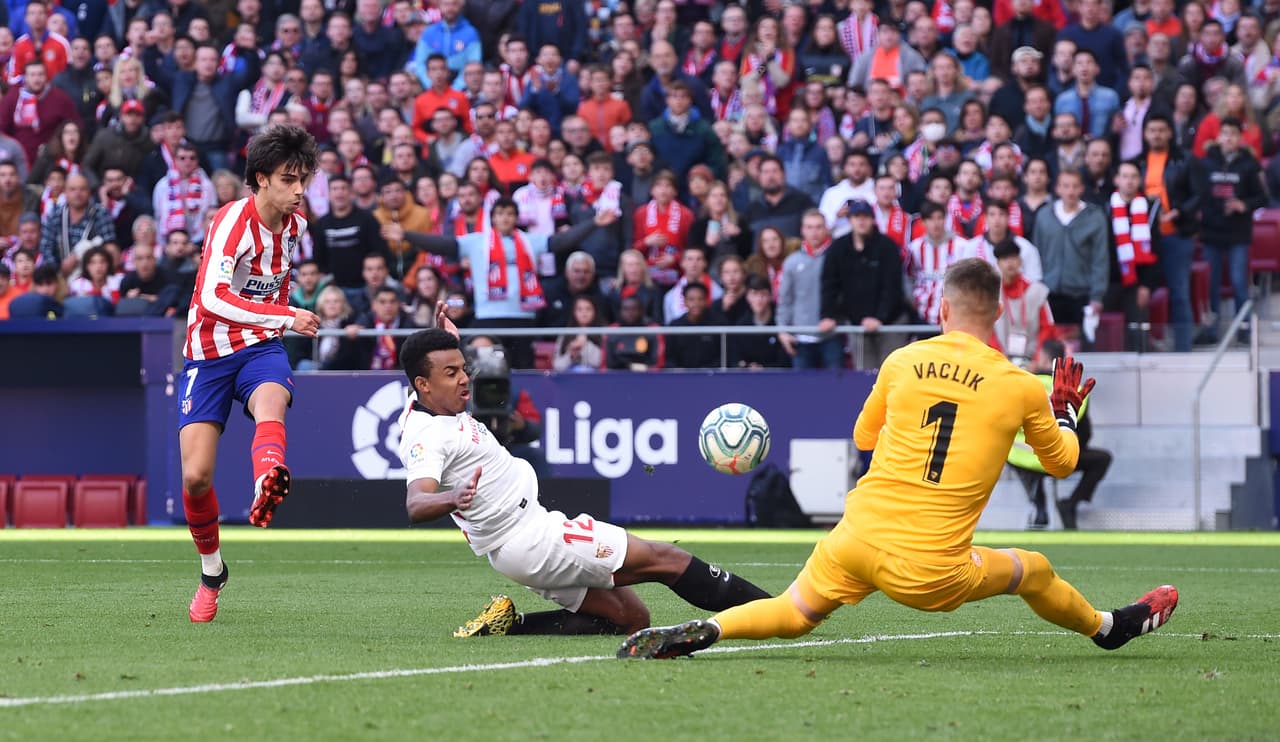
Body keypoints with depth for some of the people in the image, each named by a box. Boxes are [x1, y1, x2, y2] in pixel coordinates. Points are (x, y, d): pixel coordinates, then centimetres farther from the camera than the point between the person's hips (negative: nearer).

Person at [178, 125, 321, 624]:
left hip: (261, 346, 3)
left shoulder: (294, 225, 4)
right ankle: (211, 572, 18)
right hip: (209, 353, -3)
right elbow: (214, 297, -32)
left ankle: (267, 485, -66)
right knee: (195, 477, -8)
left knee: (270, 402, -35)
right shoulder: (234, 220, -18)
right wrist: (284, 317, -39)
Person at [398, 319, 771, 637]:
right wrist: (453, 499, -57)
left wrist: (449, 340, 23)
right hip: (529, 541, -11)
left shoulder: (422, 409, 9)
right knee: (665, 559, -8)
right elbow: (416, 504, -38)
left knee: (630, 617, 10)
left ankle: (511, 625, 4)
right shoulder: (427, 437, -21)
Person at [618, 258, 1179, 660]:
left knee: (792, 615, 15)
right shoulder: (1022, 388, -1)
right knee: (1034, 572, 23)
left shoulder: (902, 362, 2)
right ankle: (1109, 628, 44)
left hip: (856, 542, 1)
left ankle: (703, 631, -9)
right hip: (932, 573, -1)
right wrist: (1066, 409, 35)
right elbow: (1062, 462, 18)